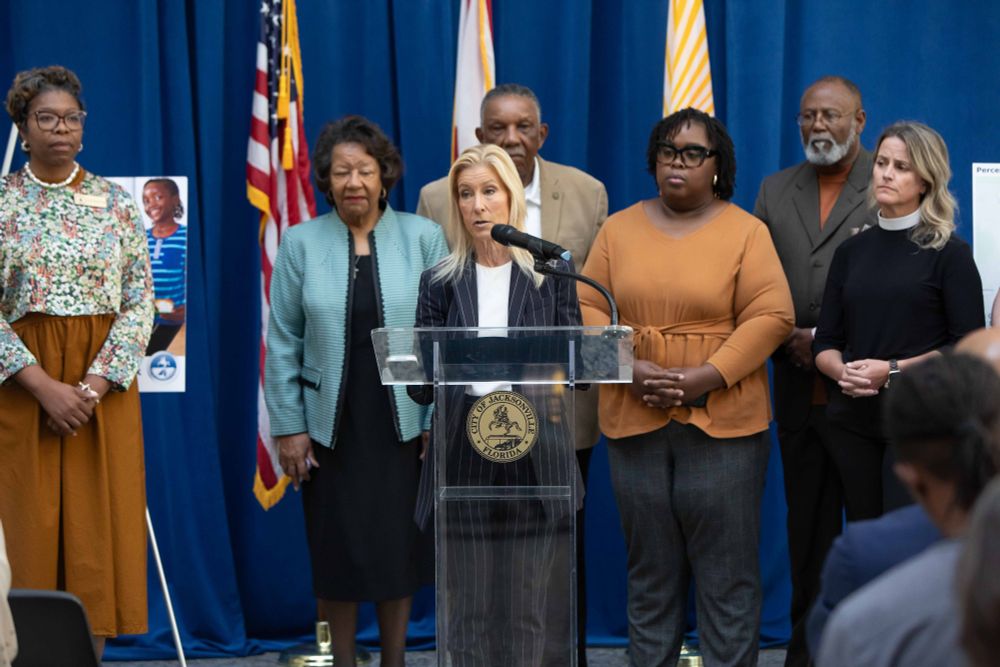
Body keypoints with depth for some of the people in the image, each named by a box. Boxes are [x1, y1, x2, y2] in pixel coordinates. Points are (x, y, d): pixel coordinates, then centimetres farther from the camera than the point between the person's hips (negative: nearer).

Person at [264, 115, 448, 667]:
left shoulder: (422, 238, -1)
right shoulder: (301, 243, 0)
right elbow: (283, 342, 1)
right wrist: (288, 426, -3)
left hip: (401, 427, 0)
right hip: (331, 429, 0)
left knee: (399, 552, 6)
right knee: (338, 556, 5)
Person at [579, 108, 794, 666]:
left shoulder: (746, 231, 0)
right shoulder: (620, 230, 10)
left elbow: (772, 316, -6)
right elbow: (588, 308, 7)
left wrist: (706, 378, -15)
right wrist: (628, 369, -10)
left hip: (723, 425, -3)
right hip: (634, 423, 3)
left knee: (727, 574, -1)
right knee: (650, 571, 8)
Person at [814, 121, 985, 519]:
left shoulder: (949, 253, -1)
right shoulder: (852, 251, 13)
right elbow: (825, 344, 12)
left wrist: (894, 371, -15)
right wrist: (843, 371, -10)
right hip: (855, 424, 5)